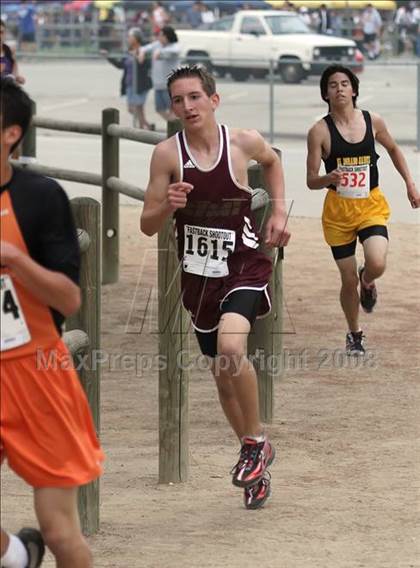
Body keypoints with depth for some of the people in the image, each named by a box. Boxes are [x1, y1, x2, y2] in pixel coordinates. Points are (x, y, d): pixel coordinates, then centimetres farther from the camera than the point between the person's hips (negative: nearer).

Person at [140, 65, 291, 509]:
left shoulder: (244, 142, -8)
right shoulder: (167, 154, -8)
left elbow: (272, 161, 18)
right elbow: (147, 226, -5)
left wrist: (278, 212, 9)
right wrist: (168, 205, -25)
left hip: (244, 267, -2)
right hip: (198, 275, 3)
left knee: (231, 347, -28)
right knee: (222, 372, 13)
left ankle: (257, 443, -5)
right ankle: (256, 469, 34)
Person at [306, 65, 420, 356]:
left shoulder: (373, 122, -2)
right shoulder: (320, 131, -9)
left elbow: (393, 149, 19)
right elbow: (311, 181, -7)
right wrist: (330, 178, -29)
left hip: (371, 206, 1)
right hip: (338, 210, -1)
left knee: (376, 264, -23)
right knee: (349, 280, 4)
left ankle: (367, 282, 16)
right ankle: (354, 334, 30)